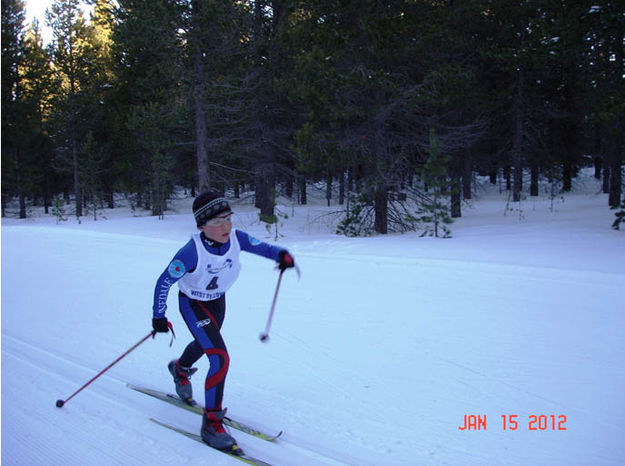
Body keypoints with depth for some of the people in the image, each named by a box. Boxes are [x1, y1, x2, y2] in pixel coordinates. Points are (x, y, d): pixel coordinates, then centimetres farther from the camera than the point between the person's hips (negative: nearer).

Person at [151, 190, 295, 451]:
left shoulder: (236, 238, -23)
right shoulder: (192, 252, -36)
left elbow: (262, 247, -11)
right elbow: (164, 282, -26)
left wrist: (281, 254, -32)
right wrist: (158, 317, -20)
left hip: (217, 300, 6)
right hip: (192, 304, -6)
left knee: (206, 344, 32)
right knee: (221, 359, -19)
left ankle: (180, 369, 67)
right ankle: (211, 424, -5)